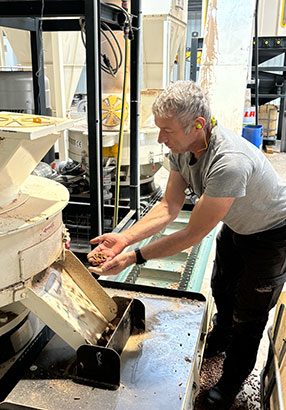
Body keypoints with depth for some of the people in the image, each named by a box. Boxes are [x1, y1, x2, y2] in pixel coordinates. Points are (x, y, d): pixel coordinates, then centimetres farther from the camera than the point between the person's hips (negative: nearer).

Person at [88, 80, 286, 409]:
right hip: (235, 226, 8)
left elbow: (193, 235, -37)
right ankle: (220, 338, 57)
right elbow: (169, 206, -14)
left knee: (248, 315, 7)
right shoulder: (182, 147, -18)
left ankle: (231, 383, 32)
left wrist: (134, 257, -32)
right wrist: (125, 238, -26)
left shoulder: (229, 163, -44)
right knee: (221, 288, 26)